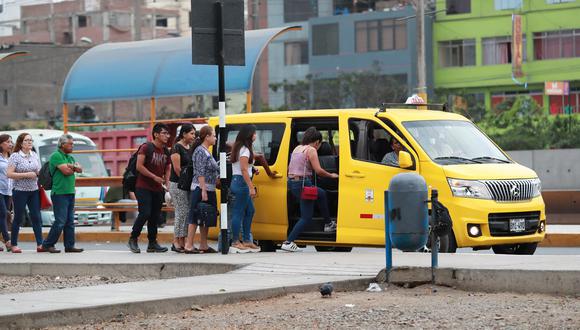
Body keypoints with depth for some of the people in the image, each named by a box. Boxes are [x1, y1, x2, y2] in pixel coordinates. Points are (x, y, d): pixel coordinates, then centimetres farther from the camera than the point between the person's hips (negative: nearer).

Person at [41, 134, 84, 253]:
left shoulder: (70, 157, 19)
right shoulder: (56, 156, -9)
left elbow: (80, 169, 9)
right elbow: (66, 171, -18)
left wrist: (71, 166, -9)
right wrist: (74, 169, 1)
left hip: (70, 193, 9)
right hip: (60, 193, -9)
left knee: (70, 221, 7)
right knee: (60, 221, -10)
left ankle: (69, 246, 10)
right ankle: (47, 244, 0)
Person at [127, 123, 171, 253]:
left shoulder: (166, 152, 11)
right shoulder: (146, 147, -9)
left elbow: (167, 169, 21)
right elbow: (139, 166, -16)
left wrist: (166, 184, 4)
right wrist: (155, 177, -16)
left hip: (158, 189, 7)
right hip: (143, 187, -7)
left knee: (155, 216, 6)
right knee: (145, 213, -15)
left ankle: (152, 244, 13)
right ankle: (133, 239, 1)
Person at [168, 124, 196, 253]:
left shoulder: (190, 147, 14)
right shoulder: (177, 147, -10)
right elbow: (177, 168, -14)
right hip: (177, 184, -8)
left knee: (187, 212, 5)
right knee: (182, 212, -9)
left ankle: (182, 243, 9)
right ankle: (176, 243, -5)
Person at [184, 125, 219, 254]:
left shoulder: (207, 152, 17)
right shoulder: (200, 151, -12)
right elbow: (200, 173, -18)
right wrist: (203, 190, -22)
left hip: (209, 190, 10)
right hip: (200, 189, -10)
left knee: (206, 219, 11)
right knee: (196, 218, -9)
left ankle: (204, 245, 17)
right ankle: (189, 245, -10)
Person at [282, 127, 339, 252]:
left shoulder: (297, 148, 15)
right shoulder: (311, 150, -10)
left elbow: (289, 168, 19)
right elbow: (318, 170, -16)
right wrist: (331, 175, -1)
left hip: (292, 182, 9)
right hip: (302, 183, -9)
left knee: (321, 194, 30)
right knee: (306, 216, -1)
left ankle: (328, 224, 37)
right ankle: (288, 242, -10)